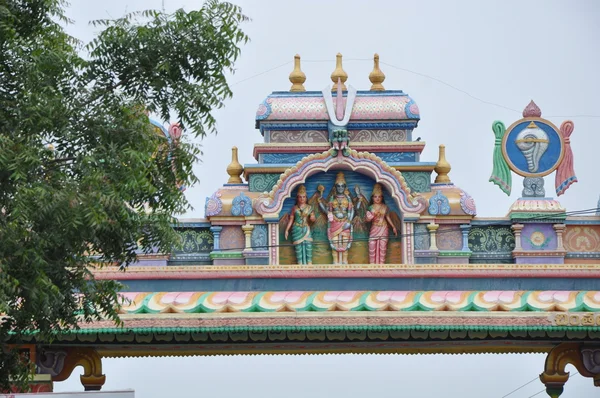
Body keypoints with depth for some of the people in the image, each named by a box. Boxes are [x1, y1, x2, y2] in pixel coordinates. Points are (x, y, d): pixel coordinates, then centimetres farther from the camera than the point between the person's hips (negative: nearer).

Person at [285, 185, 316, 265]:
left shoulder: (309, 207, 8)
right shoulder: (295, 208, 6)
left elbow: (313, 219, 9)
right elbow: (291, 219, 8)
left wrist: (312, 218, -15)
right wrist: (287, 230, 3)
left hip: (306, 229, 0)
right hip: (297, 229, 0)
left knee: (308, 245, -11)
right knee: (298, 247, -4)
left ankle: (309, 263, -8)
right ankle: (300, 264, -1)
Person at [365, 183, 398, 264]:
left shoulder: (385, 207, 3)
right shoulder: (371, 207, 1)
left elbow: (388, 217, 11)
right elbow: (368, 219, 2)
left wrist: (393, 227, 10)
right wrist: (370, 218, -22)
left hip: (383, 229, 0)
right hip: (374, 229, 0)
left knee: (382, 248, 0)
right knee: (372, 247, -4)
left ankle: (381, 265, 4)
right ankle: (373, 264, 3)